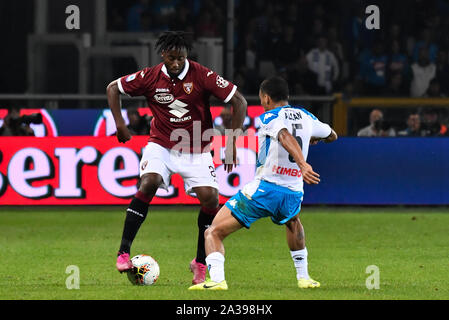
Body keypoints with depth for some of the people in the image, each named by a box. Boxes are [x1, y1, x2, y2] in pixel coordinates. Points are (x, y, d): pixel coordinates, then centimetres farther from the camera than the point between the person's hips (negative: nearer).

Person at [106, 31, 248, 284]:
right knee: (148, 185, -25)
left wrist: (232, 143, -13)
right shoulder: (150, 77, -9)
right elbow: (113, 88, 6)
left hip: (196, 151, 0)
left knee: (210, 199, -14)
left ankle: (200, 264, 4)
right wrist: (120, 124, -4)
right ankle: (124, 252, -21)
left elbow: (239, 101, -11)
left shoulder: (202, 76, -14)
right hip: (161, 146, 0)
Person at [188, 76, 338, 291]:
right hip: (293, 193, 6)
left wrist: (302, 164, -41)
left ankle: (217, 279, -24)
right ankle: (303, 277, 38)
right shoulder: (307, 117, 14)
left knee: (214, 233, -2)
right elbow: (332, 136, 34)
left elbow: (286, 137, -25)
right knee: (293, 222, 42)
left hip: (263, 189, -6)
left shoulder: (269, 118, -4)